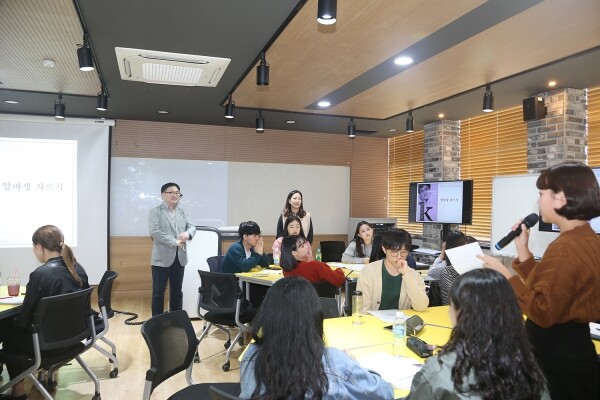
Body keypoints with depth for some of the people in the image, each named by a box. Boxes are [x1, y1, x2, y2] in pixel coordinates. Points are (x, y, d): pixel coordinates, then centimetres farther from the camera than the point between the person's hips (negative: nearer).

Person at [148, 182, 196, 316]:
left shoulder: (182, 212, 14)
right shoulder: (155, 212, -3)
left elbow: (192, 227, 10)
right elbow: (154, 231, -15)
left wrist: (187, 233, -15)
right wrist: (174, 241, -20)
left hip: (179, 258, 5)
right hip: (162, 258, -5)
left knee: (177, 291, 13)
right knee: (158, 292, 3)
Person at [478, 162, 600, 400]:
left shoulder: (565, 248, -24)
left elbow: (543, 312, -24)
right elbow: (545, 288, 8)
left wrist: (505, 275, -19)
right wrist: (522, 251, 5)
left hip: (557, 354, -10)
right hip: (573, 345, 10)